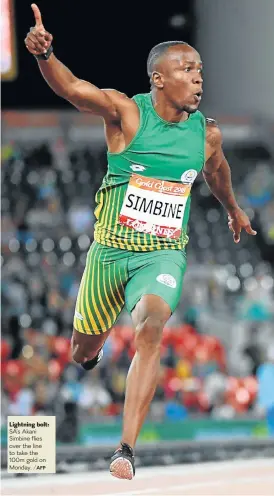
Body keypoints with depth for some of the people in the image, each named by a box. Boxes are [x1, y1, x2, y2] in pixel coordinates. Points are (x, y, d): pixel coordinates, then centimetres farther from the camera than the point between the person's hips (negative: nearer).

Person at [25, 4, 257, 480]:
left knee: (151, 328, -27)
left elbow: (216, 170, 24)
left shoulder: (207, 133, 0)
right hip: (110, 250, -1)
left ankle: (126, 450, -30)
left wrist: (234, 210, 41)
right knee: (85, 349, 14)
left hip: (163, 254, 1)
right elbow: (71, 87, -30)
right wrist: (45, 54, -51)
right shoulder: (126, 112, -12)